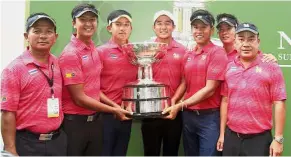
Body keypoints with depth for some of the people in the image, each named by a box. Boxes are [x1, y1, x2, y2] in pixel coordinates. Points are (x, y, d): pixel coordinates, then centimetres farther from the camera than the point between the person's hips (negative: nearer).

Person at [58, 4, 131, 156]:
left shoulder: (93, 49, 6)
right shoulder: (70, 54, -16)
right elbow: (79, 98, -17)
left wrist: (114, 105, 3)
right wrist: (114, 110, -10)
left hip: (95, 120, 7)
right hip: (74, 122, -7)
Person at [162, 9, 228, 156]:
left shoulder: (217, 53, -9)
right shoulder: (188, 55, 10)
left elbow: (209, 89, -15)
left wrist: (179, 106, -16)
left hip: (209, 117, -6)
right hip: (188, 115, 6)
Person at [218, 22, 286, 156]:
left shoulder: (271, 67, -6)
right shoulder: (229, 68, 5)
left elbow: (279, 104, -7)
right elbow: (225, 101, 9)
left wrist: (278, 139, -10)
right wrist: (222, 133, 9)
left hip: (259, 139, -4)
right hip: (231, 137, 4)